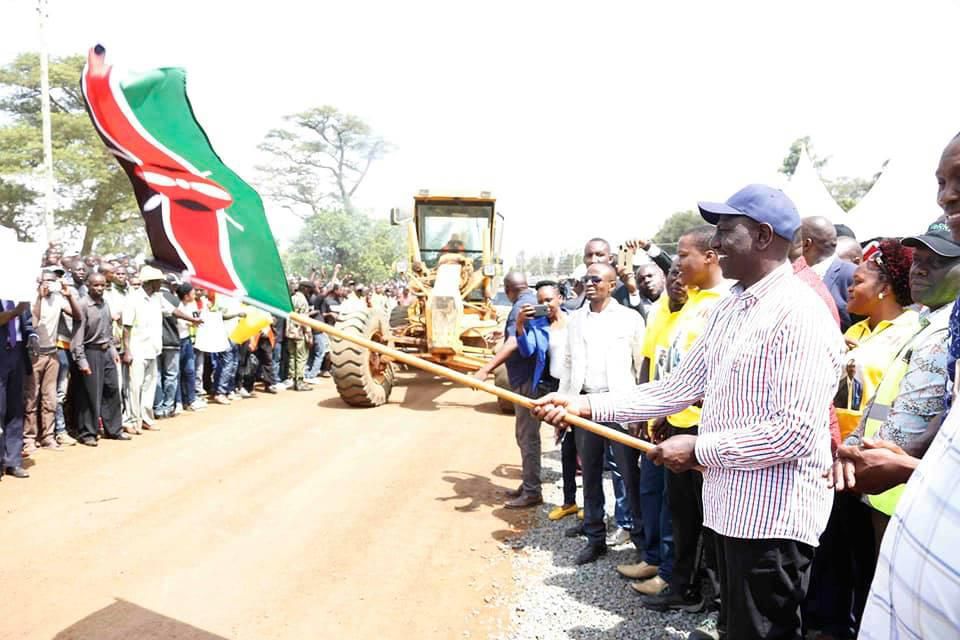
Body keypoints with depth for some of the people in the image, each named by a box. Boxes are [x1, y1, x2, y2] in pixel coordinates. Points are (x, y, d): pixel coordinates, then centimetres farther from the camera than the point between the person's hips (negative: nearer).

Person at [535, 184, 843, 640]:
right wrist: (587, 405, 1)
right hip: (730, 504, 9)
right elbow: (678, 387, 9)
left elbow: (795, 431, -24)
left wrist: (698, 449, -17)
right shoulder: (728, 308, 10)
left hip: (774, 515, -8)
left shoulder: (799, 314, -18)